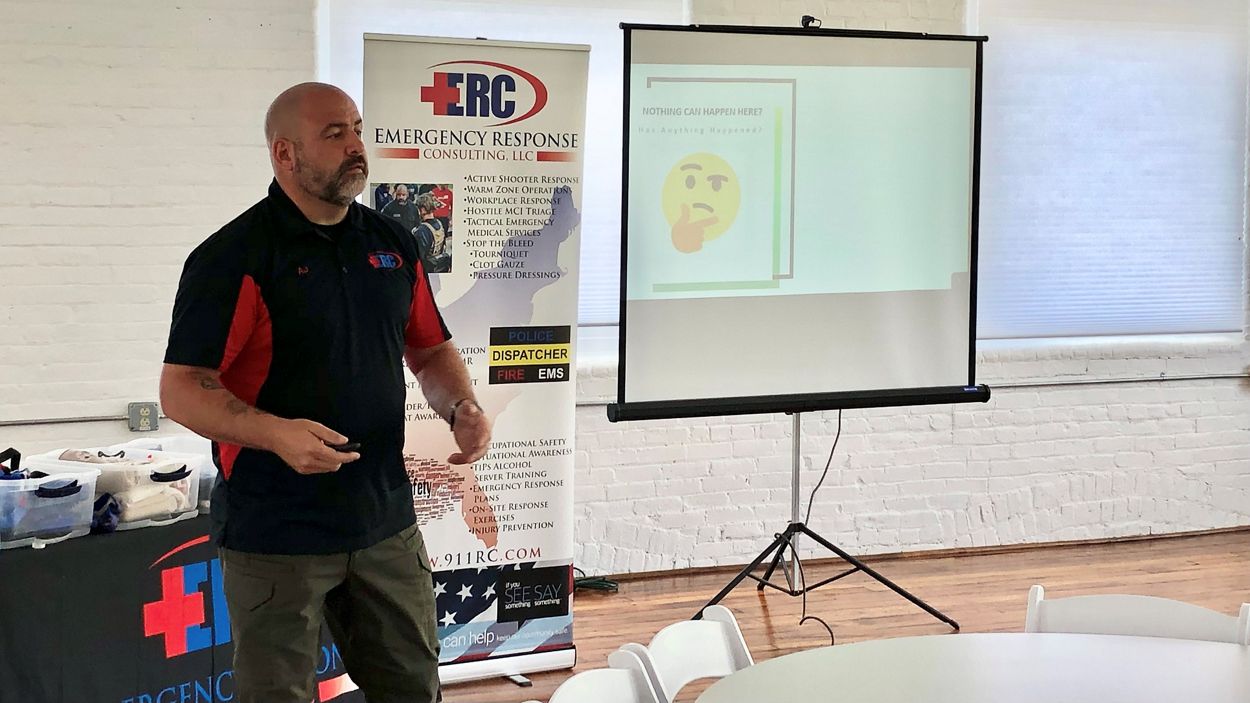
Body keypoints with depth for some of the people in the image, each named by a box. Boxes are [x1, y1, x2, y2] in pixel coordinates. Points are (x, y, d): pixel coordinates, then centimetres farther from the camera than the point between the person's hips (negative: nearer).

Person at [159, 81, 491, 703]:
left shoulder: (393, 245, 9)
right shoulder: (234, 257, -11)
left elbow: (430, 350, 20)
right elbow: (181, 388, -14)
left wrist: (463, 407, -1)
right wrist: (276, 433, -29)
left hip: (387, 521, 6)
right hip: (275, 533, -6)